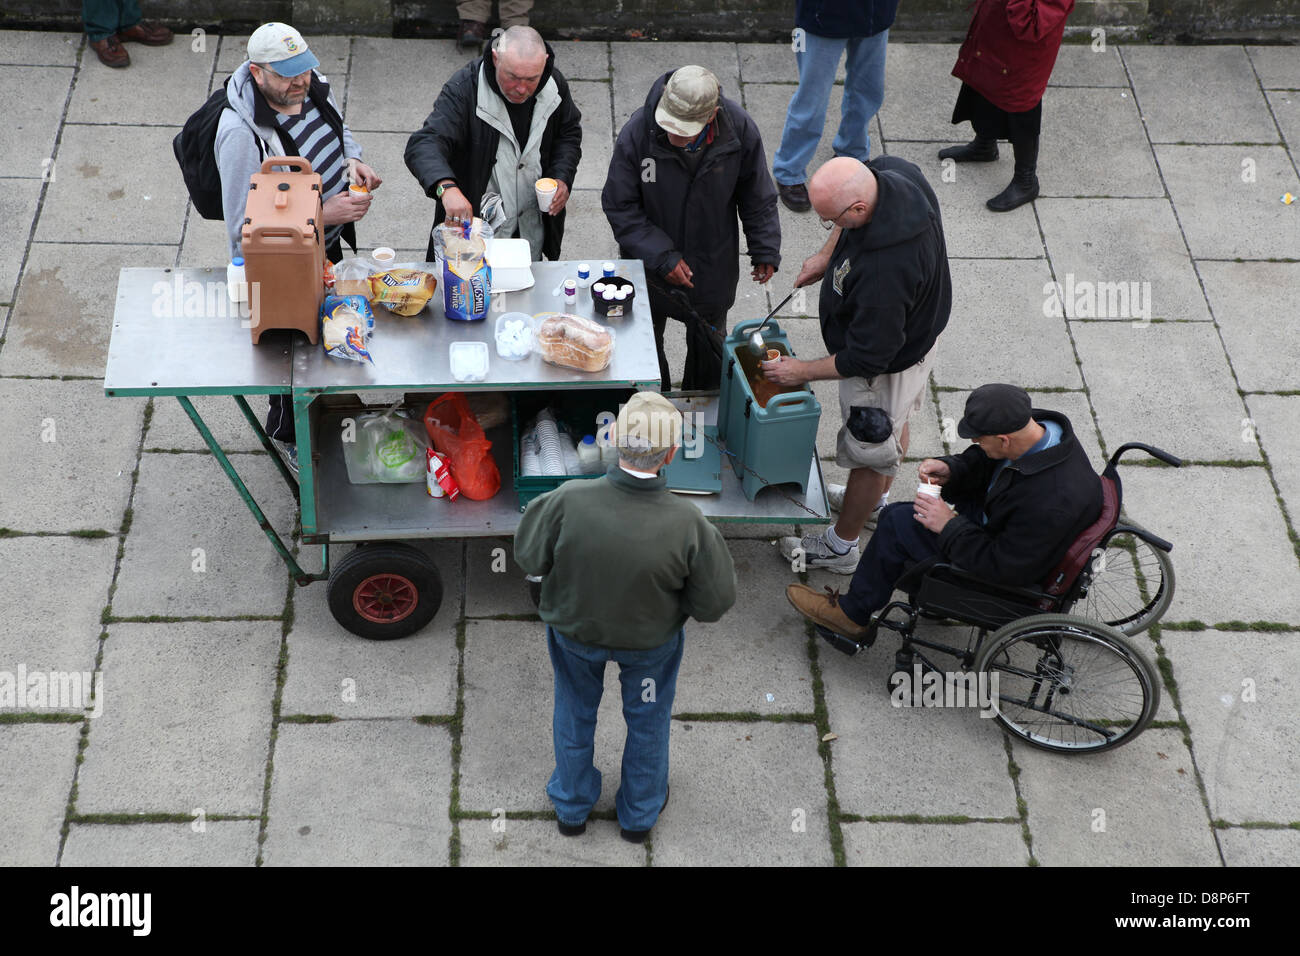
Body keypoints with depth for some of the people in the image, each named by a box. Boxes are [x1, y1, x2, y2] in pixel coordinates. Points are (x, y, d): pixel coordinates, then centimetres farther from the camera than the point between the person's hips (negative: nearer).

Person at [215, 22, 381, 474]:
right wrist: (324, 215, -35)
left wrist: (351, 160, -13)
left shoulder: (312, 88, -12)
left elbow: (340, 132, 12)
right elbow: (246, 228, -31)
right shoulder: (241, 133, -35)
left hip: (328, 249, 7)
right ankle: (288, 434, 42)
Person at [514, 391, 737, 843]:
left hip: (575, 628, 1)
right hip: (651, 638, -1)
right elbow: (713, 602, -20)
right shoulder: (687, 525, -36)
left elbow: (530, 557, -17)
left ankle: (571, 807, 54)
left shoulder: (569, 501, -37)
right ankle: (640, 813, 53)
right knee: (647, 719, 30)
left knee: (575, 712, 31)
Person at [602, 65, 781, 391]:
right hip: (649, 269, -1)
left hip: (712, 266, 1)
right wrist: (661, 256, -25)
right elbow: (619, 207, -19)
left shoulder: (740, 130, -24)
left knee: (709, 346, 25)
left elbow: (757, 197, -6)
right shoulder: (637, 132, -30)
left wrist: (765, 251, -4)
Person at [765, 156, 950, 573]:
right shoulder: (892, 171, -23)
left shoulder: (882, 271, -46)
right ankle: (877, 498, 59)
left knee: (870, 453, 15)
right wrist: (827, 254, -2)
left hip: (888, 365, -9)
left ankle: (841, 546, 38)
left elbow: (869, 357, -32)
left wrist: (803, 371, -20)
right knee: (894, 422, 32)